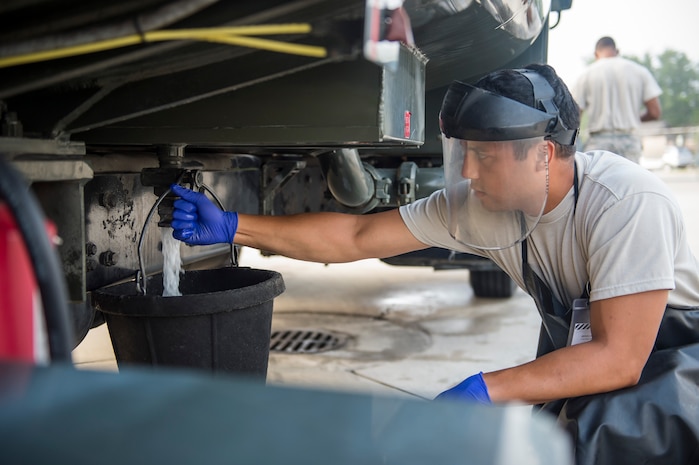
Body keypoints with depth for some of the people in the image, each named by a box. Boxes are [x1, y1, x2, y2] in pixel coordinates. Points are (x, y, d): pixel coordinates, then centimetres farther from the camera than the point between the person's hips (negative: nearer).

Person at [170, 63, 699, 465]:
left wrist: (486, 388, -41)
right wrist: (230, 226, -17)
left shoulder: (628, 204, -32)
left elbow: (617, 358, -34)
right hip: (580, 344, 6)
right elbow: (355, 236, -12)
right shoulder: (473, 204, -14)